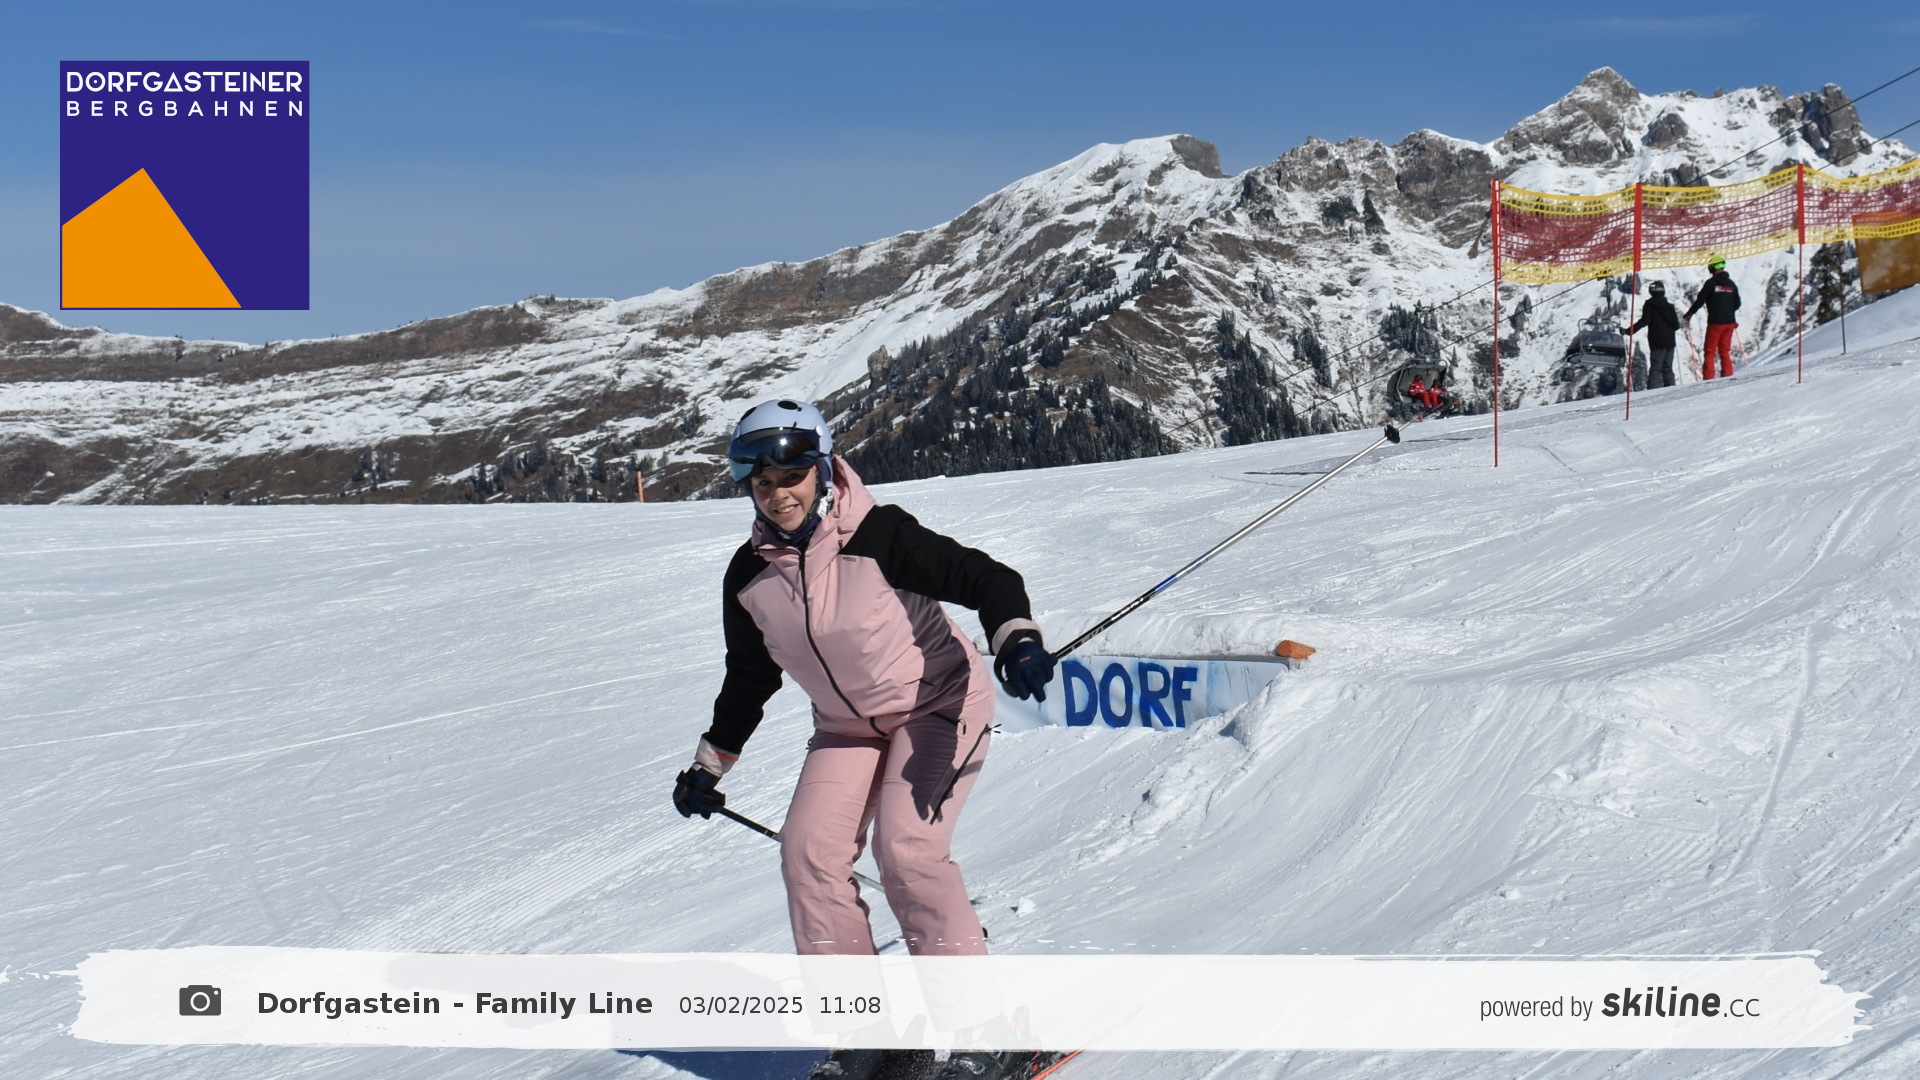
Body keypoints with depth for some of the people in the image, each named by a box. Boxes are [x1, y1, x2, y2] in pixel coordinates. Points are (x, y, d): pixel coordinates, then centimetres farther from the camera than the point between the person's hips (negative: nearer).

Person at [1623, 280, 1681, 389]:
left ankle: (1653, 391, -21)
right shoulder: (1669, 305, 6)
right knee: (1667, 368, 10)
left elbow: (1644, 321, -15)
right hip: (1669, 341, 3)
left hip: (1657, 342, -3)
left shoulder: (1649, 305, -3)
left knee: (1655, 368, -8)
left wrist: (1628, 331, -16)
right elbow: (1676, 325, 5)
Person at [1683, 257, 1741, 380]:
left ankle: (1708, 377, -6)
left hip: (1715, 322, -5)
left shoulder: (1711, 283, -9)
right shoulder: (1731, 284, 8)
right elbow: (1737, 304, 14)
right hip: (1729, 322, 5)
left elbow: (1700, 300, -8)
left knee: (1710, 351, 0)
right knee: (1725, 350, 12)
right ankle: (1727, 374, 7)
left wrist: (1689, 313, 4)